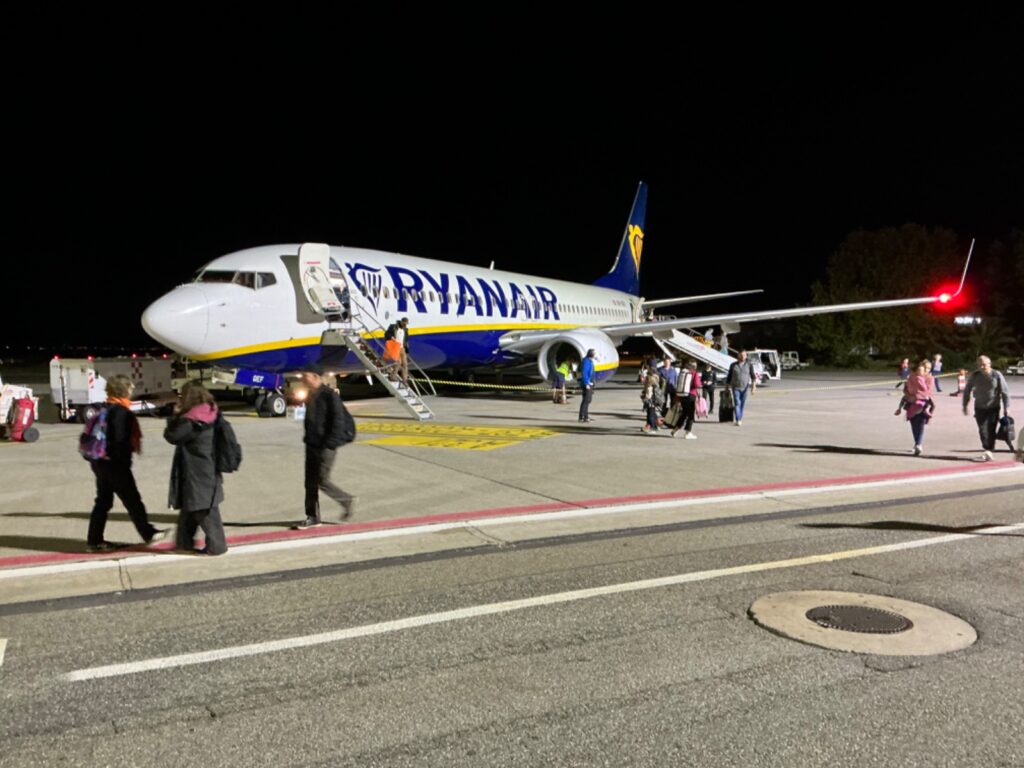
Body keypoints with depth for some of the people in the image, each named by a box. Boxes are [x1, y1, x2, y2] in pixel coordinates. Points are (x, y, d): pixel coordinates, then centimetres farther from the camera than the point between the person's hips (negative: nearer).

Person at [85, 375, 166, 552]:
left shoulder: (105, 409, 11)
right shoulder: (121, 412, -18)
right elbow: (121, 441, -23)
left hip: (101, 462, 9)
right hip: (115, 464, -9)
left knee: (103, 501, 13)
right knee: (132, 501, 2)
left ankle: (94, 540, 17)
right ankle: (148, 534, 14)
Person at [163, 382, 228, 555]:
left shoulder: (191, 421, -23)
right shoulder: (210, 415, 4)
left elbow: (171, 436, -13)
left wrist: (175, 415, -6)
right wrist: (179, 416, 4)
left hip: (198, 475, -9)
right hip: (207, 471, 9)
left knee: (205, 511, 2)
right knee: (189, 507, 20)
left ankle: (216, 545, 10)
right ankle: (184, 541, 31)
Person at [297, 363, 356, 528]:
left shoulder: (330, 395, -15)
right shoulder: (311, 395, 12)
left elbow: (338, 420, -17)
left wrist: (330, 443, -19)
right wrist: (307, 437, 15)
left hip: (325, 446, -9)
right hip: (312, 445, 9)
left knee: (322, 481, -6)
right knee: (310, 482, 9)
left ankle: (347, 501, 15)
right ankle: (313, 517, 17)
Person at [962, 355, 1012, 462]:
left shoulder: (997, 375, -10)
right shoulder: (974, 376, -5)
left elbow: (1005, 392, -5)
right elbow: (967, 391, 7)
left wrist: (1006, 407, -8)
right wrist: (965, 406, 7)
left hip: (993, 408, -1)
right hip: (980, 407, 1)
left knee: (991, 430, 0)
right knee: (982, 430, -7)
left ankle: (989, 450, 11)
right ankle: (986, 450, -2)